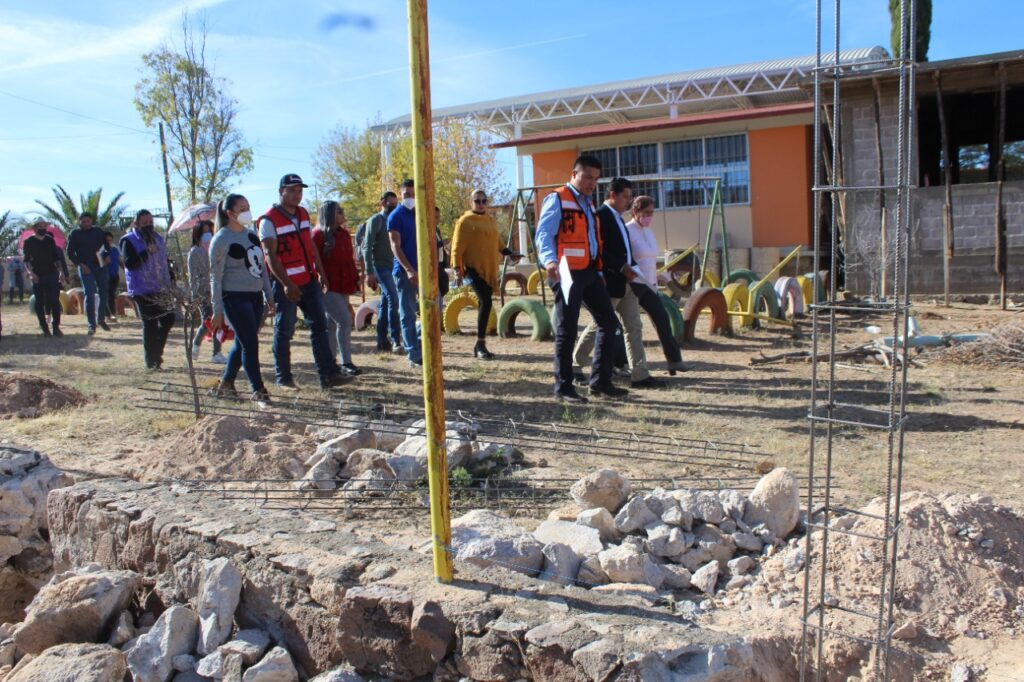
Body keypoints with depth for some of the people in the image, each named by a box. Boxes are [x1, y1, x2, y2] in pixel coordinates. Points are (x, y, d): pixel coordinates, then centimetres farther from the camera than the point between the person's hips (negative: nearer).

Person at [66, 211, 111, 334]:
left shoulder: (98, 232, 11)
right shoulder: (74, 234, 3)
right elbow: (70, 253, 1)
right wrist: (81, 264, -10)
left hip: (100, 266, 3)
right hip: (85, 268, -3)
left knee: (103, 293, 5)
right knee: (89, 295, -7)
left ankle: (101, 320, 21)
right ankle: (92, 324, -4)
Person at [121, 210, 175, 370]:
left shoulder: (158, 238, 15)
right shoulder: (129, 240, -4)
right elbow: (129, 263, -17)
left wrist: (171, 281, 17)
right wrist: (147, 252, -23)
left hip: (162, 289, 6)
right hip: (143, 291, -6)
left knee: (168, 320, 4)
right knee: (150, 325, -4)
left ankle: (156, 353, 22)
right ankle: (152, 361, 6)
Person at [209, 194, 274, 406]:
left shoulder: (251, 233, 11)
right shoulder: (221, 240, -8)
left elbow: (261, 265, 17)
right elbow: (216, 276, -8)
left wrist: (268, 295, 15)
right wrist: (217, 310, -9)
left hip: (255, 296, 7)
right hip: (235, 297, -7)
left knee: (242, 343, 13)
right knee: (250, 344, -8)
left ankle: (226, 384, 29)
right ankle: (259, 391, 0)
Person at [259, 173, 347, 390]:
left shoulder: (303, 214, 13)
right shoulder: (269, 220, -10)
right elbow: (270, 255, -16)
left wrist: (321, 272, 14)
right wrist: (286, 284, -24)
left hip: (309, 281, 7)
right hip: (286, 285, -7)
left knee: (320, 326, 3)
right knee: (284, 332, 2)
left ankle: (328, 375, 3)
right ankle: (283, 378, 13)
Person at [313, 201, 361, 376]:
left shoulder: (344, 234, 13)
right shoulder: (319, 235, -8)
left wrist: (354, 279, 11)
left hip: (343, 285, 7)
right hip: (327, 287, -7)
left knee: (332, 323, 12)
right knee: (344, 321, -13)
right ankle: (346, 363, -9)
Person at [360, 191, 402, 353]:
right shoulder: (376, 220, -4)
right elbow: (367, 247, -10)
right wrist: (369, 272, -16)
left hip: (391, 267, 7)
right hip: (380, 266, -7)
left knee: (385, 303, 8)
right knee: (393, 299, -16)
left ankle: (382, 341, 13)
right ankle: (396, 341, -15)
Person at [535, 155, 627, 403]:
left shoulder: (587, 203, 22)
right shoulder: (557, 199, -3)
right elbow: (543, 234, -14)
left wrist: (599, 270, 17)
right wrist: (550, 260, -32)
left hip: (590, 270, 8)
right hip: (568, 272, -8)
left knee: (608, 322, 9)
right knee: (567, 331, -4)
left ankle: (600, 381, 17)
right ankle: (563, 388, 6)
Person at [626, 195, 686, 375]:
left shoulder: (649, 232, 14)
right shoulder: (627, 231, -11)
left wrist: (655, 283, 16)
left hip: (648, 285, 8)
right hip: (632, 285, -8)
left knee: (662, 319, 3)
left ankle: (674, 359, 7)